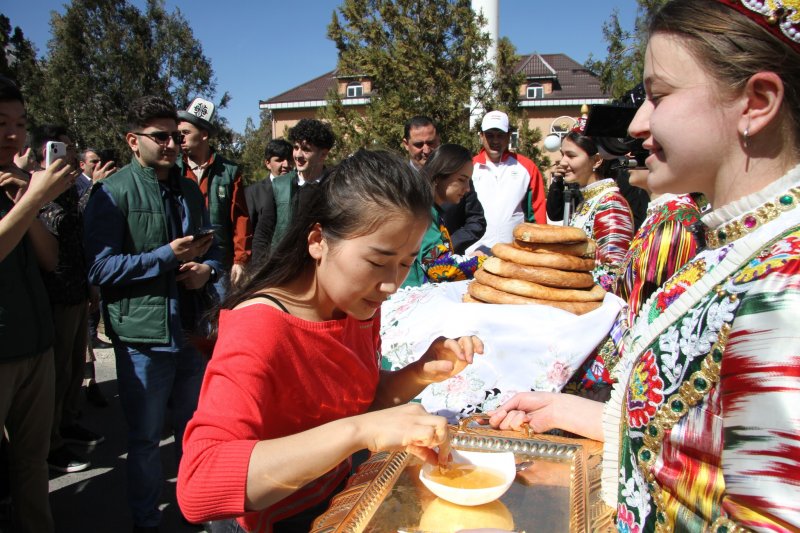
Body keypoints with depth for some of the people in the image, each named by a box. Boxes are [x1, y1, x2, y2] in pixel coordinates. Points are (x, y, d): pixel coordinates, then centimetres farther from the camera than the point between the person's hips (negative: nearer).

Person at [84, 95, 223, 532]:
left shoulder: (188, 189, 12)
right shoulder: (113, 192, -7)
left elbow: (210, 248, 20)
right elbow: (100, 268, -15)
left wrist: (207, 268, -3)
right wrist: (168, 256, -19)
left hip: (191, 328, 5)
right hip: (143, 333, -5)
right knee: (145, 437, 10)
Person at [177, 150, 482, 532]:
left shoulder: (357, 305, -10)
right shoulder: (258, 330, -31)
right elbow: (197, 487, -41)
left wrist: (421, 373, -16)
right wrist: (357, 431, -48)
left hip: (336, 494, 6)